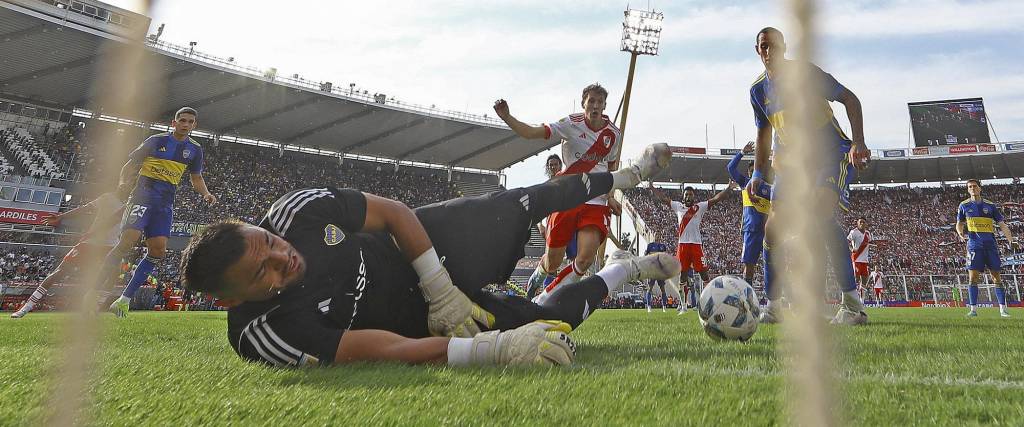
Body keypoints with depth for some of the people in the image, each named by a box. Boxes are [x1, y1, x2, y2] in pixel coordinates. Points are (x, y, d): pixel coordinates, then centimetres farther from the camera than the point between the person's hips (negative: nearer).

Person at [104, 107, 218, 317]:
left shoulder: (194, 149, 12)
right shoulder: (157, 140, 1)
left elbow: (196, 177, 22)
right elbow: (131, 164, 2)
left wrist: (206, 193, 3)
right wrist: (122, 186, -14)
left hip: (165, 204, 5)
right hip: (142, 196, -4)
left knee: (158, 250, -5)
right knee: (128, 241, -20)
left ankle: (125, 298, 5)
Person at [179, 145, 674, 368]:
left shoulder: (298, 208, -23)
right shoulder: (263, 334, -32)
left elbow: (394, 212, -11)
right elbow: (386, 349, -38)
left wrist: (442, 291, -18)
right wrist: (499, 346, -45)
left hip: (420, 245, 3)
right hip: (421, 320, -3)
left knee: (520, 206, 12)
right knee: (548, 320, -3)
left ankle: (619, 178, 39)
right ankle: (623, 269, 26)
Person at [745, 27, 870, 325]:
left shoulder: (805, 71, -9)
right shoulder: (758, 90, 6)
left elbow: (850, 100, -6)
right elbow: (763, 134, 15)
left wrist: (858, 143, -19)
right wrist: (758, 174, 3)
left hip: (831, 153, -5)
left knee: (819, 213, -31)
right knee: (772, 227, -6)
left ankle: (853, 302, -23)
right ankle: (771, 306, 6)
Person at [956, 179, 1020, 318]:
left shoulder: (990, 205, 9)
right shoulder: (964, 205, 7)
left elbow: (1002, 224, 8)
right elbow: (959, 224, 14)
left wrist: (1010, 240, -2)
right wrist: (961, 234, -7)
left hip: (990, 244, 1)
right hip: (974, 244, -1)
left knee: (996, 277, 3)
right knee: (973, 277, -7)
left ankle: (1003, 309, 9)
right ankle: (973, 309, -4)